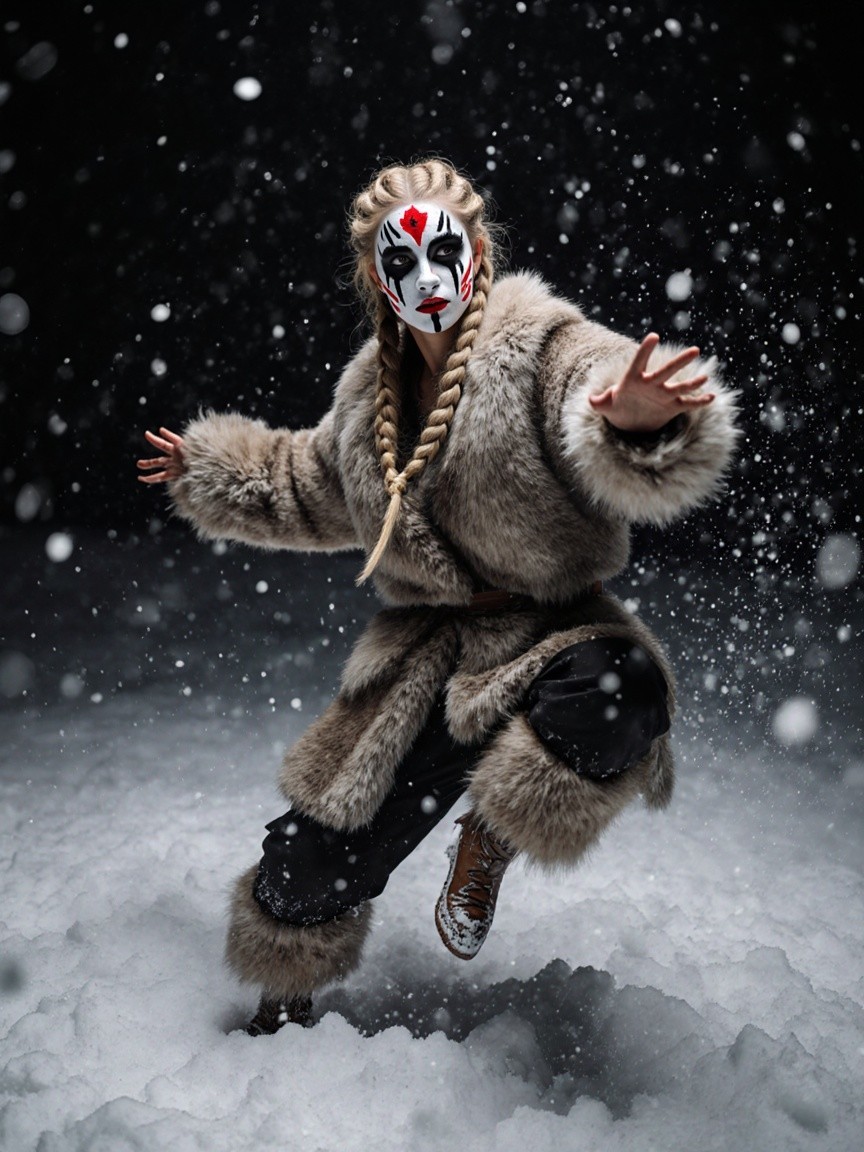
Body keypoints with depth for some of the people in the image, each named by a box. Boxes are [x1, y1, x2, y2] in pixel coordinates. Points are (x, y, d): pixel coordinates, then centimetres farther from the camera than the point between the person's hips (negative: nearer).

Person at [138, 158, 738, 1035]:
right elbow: (316, 492, 30)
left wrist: (637, 423, -54)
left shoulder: (541, 349, -10)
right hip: (426, 662, 5)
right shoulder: (372, 396, 9)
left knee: (622, 691, -41)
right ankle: (282, 1005, 39)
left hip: (550, 636, -4)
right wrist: (211, 474, 32)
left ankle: (487, 843, -9)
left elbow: (622, 466, -30)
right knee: (310, 869, 5)